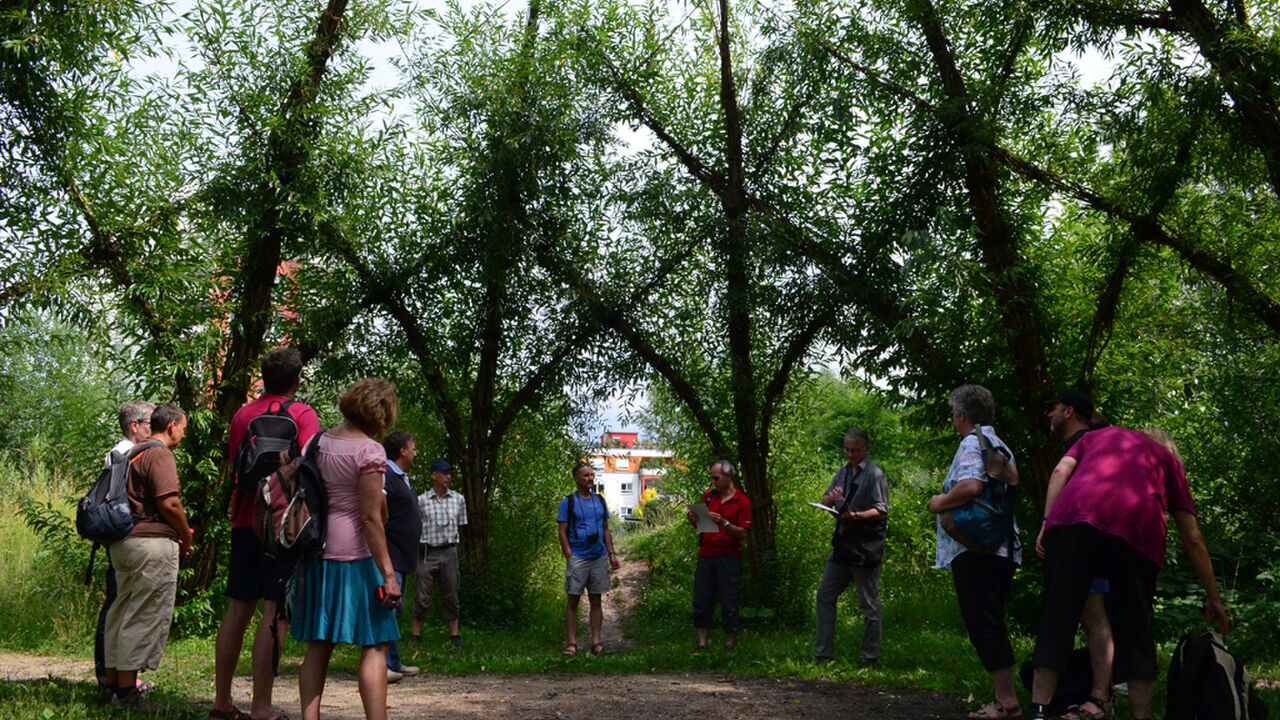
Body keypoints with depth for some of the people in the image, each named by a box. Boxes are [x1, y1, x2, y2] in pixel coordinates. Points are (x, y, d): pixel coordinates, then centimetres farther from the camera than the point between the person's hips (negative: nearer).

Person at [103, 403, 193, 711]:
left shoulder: (132, 453, 19)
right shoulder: (160, 455, -11)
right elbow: (169, 503, -21)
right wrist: (186, 537, -5)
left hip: (122, 542, 10)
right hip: (152, 544, -10)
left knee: (122, 610, 15)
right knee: (146, 615, -5)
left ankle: (114, 682, 22)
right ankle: (127, 690, -3)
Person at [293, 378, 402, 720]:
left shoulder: (318, 443, 8)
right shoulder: (369, 450, -11)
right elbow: (369, 517, -16)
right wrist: (388, 573, -14)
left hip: (317, 552, 7)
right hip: (355, 554, -7)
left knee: (318, 647, 11)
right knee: (374, 646, -1)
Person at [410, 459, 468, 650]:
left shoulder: (458, 500, 6)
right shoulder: (421, 500, -1)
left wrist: (451, 541, 9)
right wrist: (418, 545, -2)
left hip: (449, 553, 2)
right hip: (427, 553, -2)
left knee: (450, 594, 7)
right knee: (422, 596, 1)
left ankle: (454, 634, 14)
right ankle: (416, 634, 10)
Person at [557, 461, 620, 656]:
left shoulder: (600, 501, 12)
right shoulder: (568, 502, -2)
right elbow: (562, 532, -5)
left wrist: (611, 554, 9)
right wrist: (570, 557, -12)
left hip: (599, 557, 4)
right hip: (578, 558, -4)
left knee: (596, 601, 6)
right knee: (573, 600, -2)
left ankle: (596, 642, 10)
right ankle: (571, 643, 3)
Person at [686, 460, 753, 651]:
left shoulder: (742, 501, -3)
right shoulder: (708, 495, 12)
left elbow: (743, 533, -9)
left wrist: (723, 523, -21)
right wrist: (694, 520, -4)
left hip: (728, 558, -5)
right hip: (706, 555, 5)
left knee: (729, 603, 0)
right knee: (701, 601, 4)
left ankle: (730, 644, 10)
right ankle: (702, 644, 10)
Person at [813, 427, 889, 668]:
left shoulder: (875, 474, -6)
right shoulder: (843, 473, 16)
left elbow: (881, 512, -13)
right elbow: (825, 501, 16)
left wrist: (855, 516, -27)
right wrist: (831, 498, -7)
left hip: (866, 547, -8)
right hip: (842, 545, 8)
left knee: (869, 604, 1)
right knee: (825, 595, 8)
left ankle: (869, 658, 10)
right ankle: (823, 654, 14)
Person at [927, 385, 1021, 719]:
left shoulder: (973, 443, -10)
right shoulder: (1000, 445, 21)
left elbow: (971, 486, -28)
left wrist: (941, 502, -11)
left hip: (976, 549, -10)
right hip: (1001, 547, 10)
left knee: (983, 624, -8)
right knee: (991, 623, 14)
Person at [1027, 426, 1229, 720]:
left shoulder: (1097, 435, 35)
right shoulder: (1169, 460, 31)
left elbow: (1060, 471, 13)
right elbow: (1192, 538, 26)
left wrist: (1046, 523, 7)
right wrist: (1213, 598, 30)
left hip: (1073, 517, 1)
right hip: (1136, 529, 0)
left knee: (1057, 617, 2)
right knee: (1136, 630, 8)